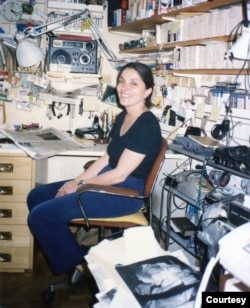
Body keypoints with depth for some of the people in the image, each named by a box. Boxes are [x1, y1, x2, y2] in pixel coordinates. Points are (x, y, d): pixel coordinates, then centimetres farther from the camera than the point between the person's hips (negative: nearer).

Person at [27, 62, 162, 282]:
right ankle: (72, 252, 14)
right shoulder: (123, 117, 9)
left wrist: (79, 186, -11)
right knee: (36, 197, 10)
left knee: (41, 215, -15)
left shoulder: (147, 126, -19)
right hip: (107, 182, 10)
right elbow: (106, 159, 12)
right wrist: (75, 181, 2)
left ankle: (79, 263, 5)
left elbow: (119, 174, -21)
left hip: (125, 193, -10)